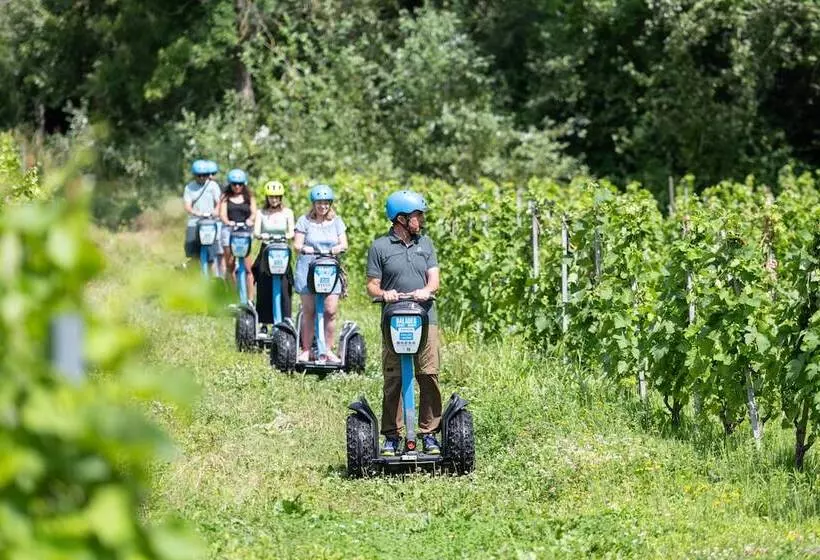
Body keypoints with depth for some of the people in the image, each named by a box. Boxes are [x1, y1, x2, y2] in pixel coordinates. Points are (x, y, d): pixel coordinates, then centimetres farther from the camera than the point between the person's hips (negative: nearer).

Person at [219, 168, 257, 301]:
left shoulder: (249, 198, 15)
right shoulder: (225, 197, 14)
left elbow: (254, 212, 0)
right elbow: (222, 213, 0)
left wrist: (250, 220, -24)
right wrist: (227, 222, -22)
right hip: (229, 230, 1)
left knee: (247, 267, -9)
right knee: (230, 266, 0)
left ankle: (250, 299, -9)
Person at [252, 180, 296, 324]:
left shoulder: (287, 213, 5)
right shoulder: (261, 213, 5)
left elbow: (292, 232, -5)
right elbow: (256, 232, -6)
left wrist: (288, 236, -29)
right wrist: (259, 235, -30)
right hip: (266, 252, 1)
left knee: (284, 290, -8)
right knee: (264, 291, 0)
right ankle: (264, 323, 9)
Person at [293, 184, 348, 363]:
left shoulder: (336, 221, 12)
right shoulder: (304, 221, 5)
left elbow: (344, 244, 5)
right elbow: (297, 244, 0)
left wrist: (332, 250, -15)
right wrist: (304, 249, -22)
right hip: (307, 268, -2)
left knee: (330, 311, -6)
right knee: (308, 311, -1)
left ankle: (328, 350, 4)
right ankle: (306, 349, 6)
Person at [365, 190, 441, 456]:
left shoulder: (425, 243, 15)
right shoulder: (380, 247, 5)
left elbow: (434, 279, 8)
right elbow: (372, 286, 4)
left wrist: (426, 290, -14)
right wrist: (382, 293, -19)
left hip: (425, 319, 2)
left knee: (429, 377, -3)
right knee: (393, 380, -2)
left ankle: (429, 433, 4)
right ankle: (391, 436, 4)